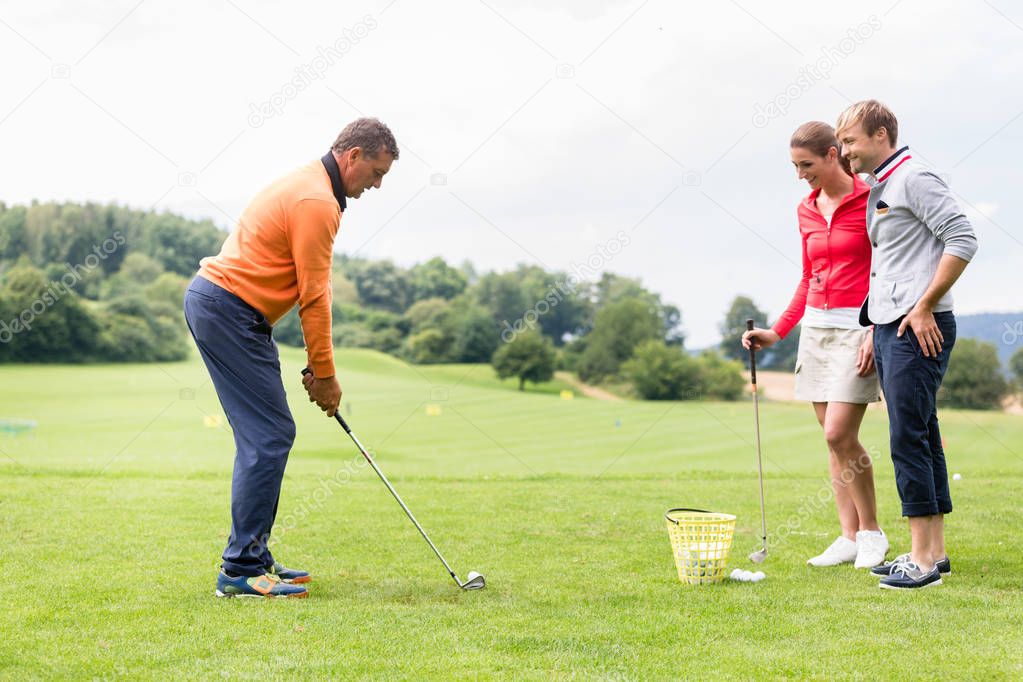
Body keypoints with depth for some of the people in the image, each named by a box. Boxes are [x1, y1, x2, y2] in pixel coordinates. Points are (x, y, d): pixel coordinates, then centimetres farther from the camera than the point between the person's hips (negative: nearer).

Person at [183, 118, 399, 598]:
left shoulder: (311, 188, 18)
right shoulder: (317, 202, -16)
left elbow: (312, 290, 17)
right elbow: (314, 298, -15)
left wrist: (318, 367, 14)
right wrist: (325, 374, -7)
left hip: (214, 302, 11)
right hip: (229, 310, -11)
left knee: (265, 434, 13)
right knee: (269, 435, -11)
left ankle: (252, 558, 17)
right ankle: (241, 571, -10)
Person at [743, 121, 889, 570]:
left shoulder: (869, 201, -7)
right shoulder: (806, 210, 12)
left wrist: (876, 333, -16)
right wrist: (777, 332, 14)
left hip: (858, 327, -7)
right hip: (816, 326, 7)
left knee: (839, 434, -13)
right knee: (832, 438, 5)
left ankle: (872, 532, 3)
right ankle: (849, 537, 11)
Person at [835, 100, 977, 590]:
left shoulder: (914, 179, -9)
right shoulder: (877, 190, 20)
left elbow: (962, 240, -17)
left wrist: (924, 307, -17)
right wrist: (873, 330, 19)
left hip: (919, 328, -10)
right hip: (891, 328, 10)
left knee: (908, 438, -10)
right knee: (921, 439, 11)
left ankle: (923, 558, -7)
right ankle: (933, 551, 16)